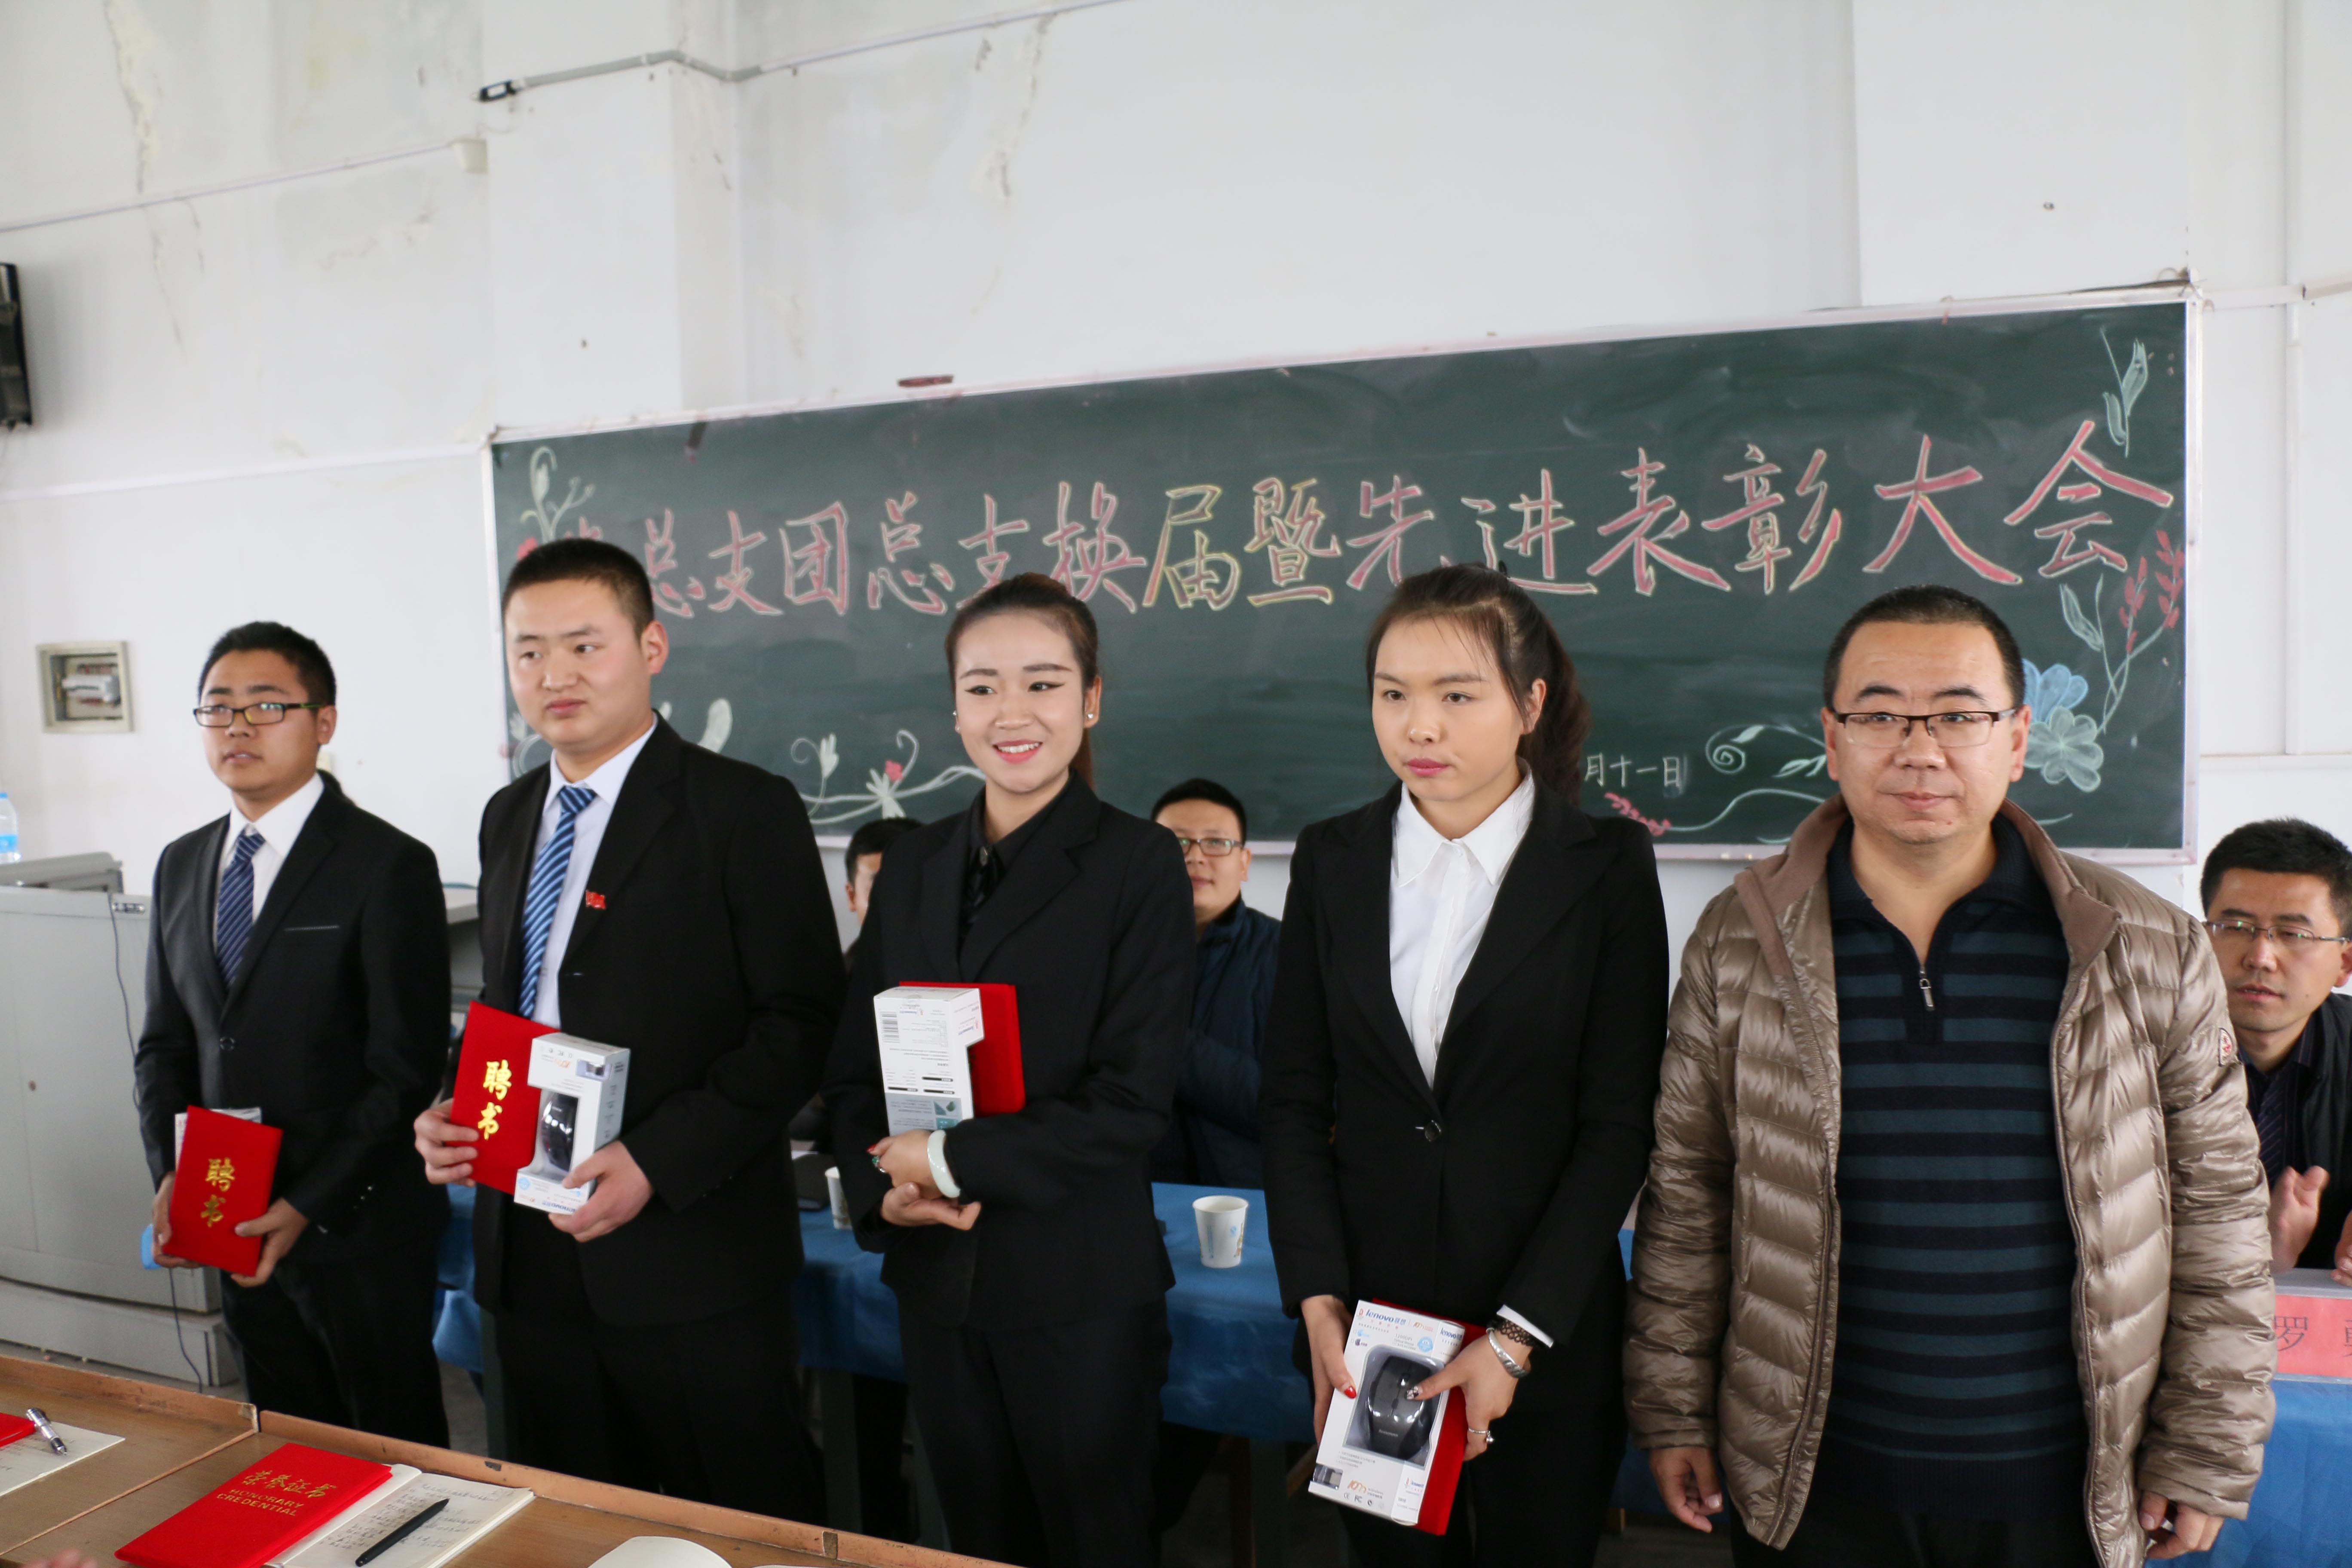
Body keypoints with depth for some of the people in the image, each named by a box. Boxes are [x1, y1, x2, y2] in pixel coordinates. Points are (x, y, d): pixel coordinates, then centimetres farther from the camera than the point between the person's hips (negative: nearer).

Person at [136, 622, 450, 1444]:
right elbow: (165, 1043, 14)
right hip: (234, 1227, 6)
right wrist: (168, 1175, -1)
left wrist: (310, 1206, -16)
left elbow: (405, 1072, -13)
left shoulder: (389, 867, -12)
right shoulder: (182, 865, 10)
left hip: (357, 1227, -6)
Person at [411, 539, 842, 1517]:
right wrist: (449, 1114, 1)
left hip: (693, 1260, -6)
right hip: (530, 1251, 7)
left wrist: (658, 1163, -20)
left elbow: (799, 1024, -14)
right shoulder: (508, 819, 13)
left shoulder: (746, 811, -10)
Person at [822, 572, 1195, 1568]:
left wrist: (954, 1160, -16)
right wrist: (883, 1189, -9)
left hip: (1082, 1289, -4)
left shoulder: (1138, 863, -9)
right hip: (937, 1277, 5)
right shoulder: (914, 867, 6)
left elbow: (1131, 1100, -14)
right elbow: (854, 1067, 8)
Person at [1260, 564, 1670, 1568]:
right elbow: (1294, 1099, 3)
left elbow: (1618, 1127, -8)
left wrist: (1517, 1335, -12)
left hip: (1546, 1332, -2)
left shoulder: (1608, 870, -6)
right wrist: (1317, 1298, -6)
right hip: (1364, 1317, 2)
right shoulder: (1331, 860, 1)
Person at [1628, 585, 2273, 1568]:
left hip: (2064, 1486, 1)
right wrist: (1673, 1411, 2)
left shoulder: (2149, 952, -4)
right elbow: (1686, 1194, 1)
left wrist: (2206, 1454, 4)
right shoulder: (1740, 943, -5)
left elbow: (2217, 1208, 3)